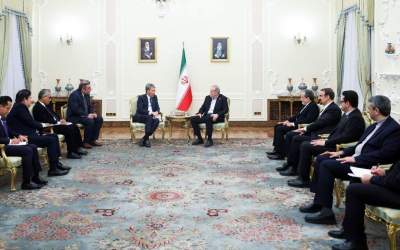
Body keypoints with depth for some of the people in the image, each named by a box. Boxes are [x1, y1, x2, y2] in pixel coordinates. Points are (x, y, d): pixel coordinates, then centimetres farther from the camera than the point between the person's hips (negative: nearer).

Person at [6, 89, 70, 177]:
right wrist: (42, 125, 2)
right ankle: (53, 169, -14)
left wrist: (40, 125, -1)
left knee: (54, 136, 7)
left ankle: (56, 163, 9)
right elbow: (31, 122, -15)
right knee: (51, 140, -17)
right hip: (24, 137, -10)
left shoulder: (21, 107, 16)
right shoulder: (19, 107, -14)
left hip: (28, 134, 10)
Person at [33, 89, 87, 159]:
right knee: (69, 129, -25)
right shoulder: (38, 107, -15)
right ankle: (71, 152, -19)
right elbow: (46, 120, -22)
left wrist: (60, 120, 1)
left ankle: (77, 148, 2)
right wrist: (58, 122, -17)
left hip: (55, 124, 10)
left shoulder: (46, 105, 16)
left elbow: (54, 114, 21)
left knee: (74, 126, -1)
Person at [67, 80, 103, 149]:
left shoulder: (87, 95, 8)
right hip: (74, 117, -9)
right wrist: (87, 115, -27)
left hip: (85, 115, 9)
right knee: (90, 121, -30)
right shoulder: (74, 95, -18)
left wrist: (93, 113, -5)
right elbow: (75, 110, -26)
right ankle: (85, 142, -16)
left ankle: (93, 140, 0)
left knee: (99, 119, -6)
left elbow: (90, 106, 15)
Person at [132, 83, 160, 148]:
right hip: (140, 116, -5)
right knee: (149, 118, -37)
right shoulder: (141, 97, -3)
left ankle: (144, 138, -24)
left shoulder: (154, 97, 14)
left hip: (151, 116, 5)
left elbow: (157, 108, 13)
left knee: (157, 120, -29)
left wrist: (156, 112, -12)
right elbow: (140, 110, -14)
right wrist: (150, 113, -24)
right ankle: (147, 139, -31)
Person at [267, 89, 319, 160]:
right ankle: (276, 149, 4)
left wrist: (293, 124, -23)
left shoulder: (313, 107, -15)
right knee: (277, 126, 4)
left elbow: (308, 120, -24)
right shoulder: (305, 105, 16)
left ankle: (280, 154, -14)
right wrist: (288, 121, 6)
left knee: (280, 129, -20)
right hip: (296, 124, 11)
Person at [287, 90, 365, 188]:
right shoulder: (346, 114, 12)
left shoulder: (355, 117, -18)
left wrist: (326, 142, -19)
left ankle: (304, 180, -5)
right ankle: (302, 175, 5)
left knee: (306, 146, -15)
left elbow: (345, 137, -24)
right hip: (333, 142, 10)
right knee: (305, 144, 3)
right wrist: (325, 140, 3)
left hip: (338, 148, -10)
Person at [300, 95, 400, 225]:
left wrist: (355, 159, -21)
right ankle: (318, 202, 5)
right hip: (355, 157, 10)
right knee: (321, 159, 2)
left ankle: (326, 212, -17)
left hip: (365, 165, -10)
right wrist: (342, 152, 9)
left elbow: (385, 154, -23)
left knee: (327, 165, -22)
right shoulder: (375, 126, 16)